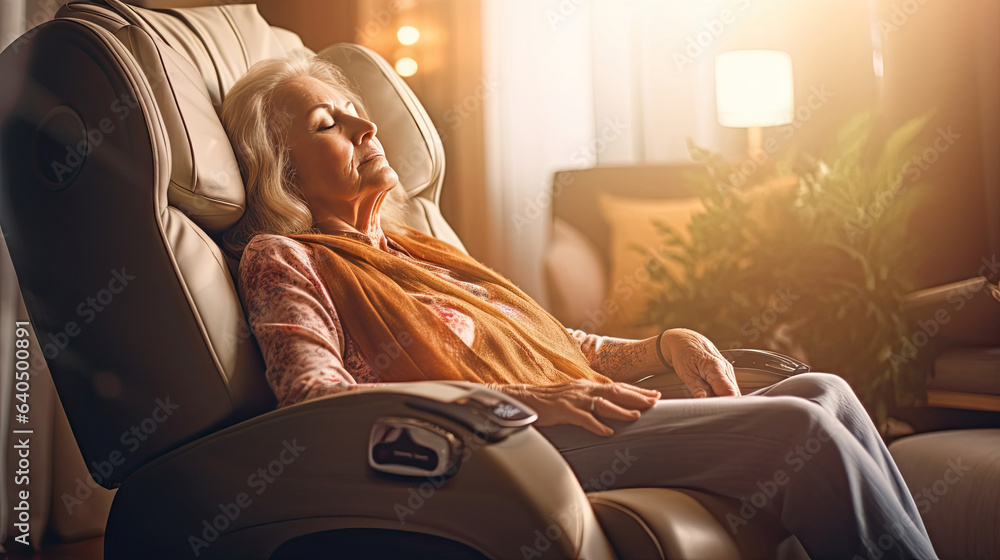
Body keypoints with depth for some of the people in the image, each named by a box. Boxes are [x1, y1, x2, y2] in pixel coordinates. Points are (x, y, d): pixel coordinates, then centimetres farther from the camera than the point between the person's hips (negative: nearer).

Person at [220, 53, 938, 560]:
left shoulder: (418, 249, 28)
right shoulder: (282, 259, 5)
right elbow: (314, 396, -14)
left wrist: (664, 345, 9)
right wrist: (524, 398, -22)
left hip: (574, 424, 8)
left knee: (826, 392, -5)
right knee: (805, 427, -19)